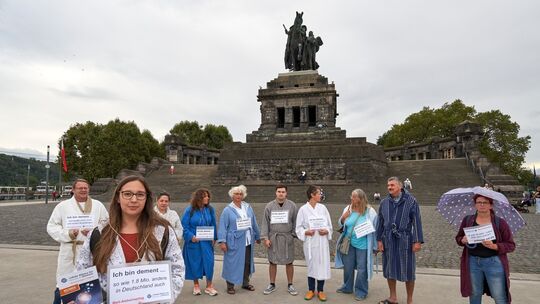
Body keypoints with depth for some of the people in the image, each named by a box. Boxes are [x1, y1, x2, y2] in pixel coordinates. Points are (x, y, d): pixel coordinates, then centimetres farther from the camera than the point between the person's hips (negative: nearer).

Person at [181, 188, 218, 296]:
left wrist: (213, 237, -1)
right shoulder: (190, 210, -10)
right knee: (195, 263, 9)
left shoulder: (210, 209, -2)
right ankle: (196, 285, 27)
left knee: (209, 262, 0)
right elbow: (184, 226, -7)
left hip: (206, 241, 2)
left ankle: (209, 286, 14)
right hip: (193, 241, -2)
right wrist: (191, 236, -18)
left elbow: (213, 225, 6)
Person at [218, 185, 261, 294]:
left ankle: (245, 282, 29)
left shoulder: (248, 208, 7)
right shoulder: (227, 210, -5)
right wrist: (222, 241, -16)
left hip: (247, 241, 4)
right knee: (232, 263, 2)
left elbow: (254, 224, 12)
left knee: (247, 262, 12)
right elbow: (222, 227, -9)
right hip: (234, 242, -4)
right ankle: (230, 285, 17)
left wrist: (257, 236, 16)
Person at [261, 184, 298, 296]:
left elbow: (295, 222, 1)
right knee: (272, 262, 9)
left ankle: (290, 285, 23)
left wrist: (294, 235, -4)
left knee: (289, 262, 8)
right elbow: (265, 223, 1)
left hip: (287, 238, 0)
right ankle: (272, 285, 24)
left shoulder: (292, 205, -1)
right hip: (273, 237, 1)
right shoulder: (269, 206, 0)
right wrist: (265, 237, -4)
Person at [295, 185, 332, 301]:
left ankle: (320, 290, 23)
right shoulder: (303, 209, -6)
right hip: (310, 242, -2)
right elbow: (299, 227, -1)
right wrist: (306, 232, -19)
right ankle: (311, 290, 26)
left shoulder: (322, 208, 1)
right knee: (311, 265, 9)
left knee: (322, 265, 5)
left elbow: (329, 225, 6)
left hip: (322, 242, 2)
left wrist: (326, 231, -13)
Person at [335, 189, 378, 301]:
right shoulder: (348, 209, -1)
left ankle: (361, 292, 23)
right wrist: (343, 218, -13)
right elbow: (341, 225, 10)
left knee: (361, 269, 6)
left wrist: (374, 246, -4)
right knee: (348, 266, 16)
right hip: (349, 243, 4)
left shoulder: (370, 211, -12)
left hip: (363, 245, -4)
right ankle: (347, 287, 36)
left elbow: (375, 228, -6)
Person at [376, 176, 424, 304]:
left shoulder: (411, 201, -3)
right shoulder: (384, 202, 5)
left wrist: (418, 241, -9)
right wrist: (379, 240, 5)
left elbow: (417, 221, -5)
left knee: (408, 271, 6)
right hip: (389, 241, 3)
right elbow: (380, 222, 9)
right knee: (389, 269, 12)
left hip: (405, 240, -3)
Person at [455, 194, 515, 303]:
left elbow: (511, 245, -4)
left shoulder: (500, 223, -4)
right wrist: (463, 240, -12)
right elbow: (458, 238, 11)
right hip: (472, 262, 2)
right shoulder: (467, 220, 2)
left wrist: (495, 246, -20)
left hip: (494, 263, -2)